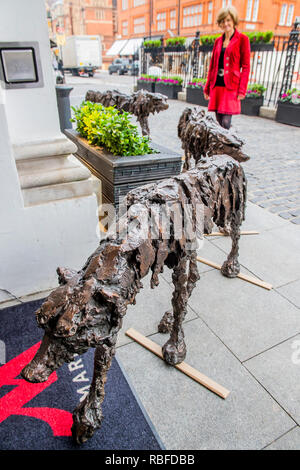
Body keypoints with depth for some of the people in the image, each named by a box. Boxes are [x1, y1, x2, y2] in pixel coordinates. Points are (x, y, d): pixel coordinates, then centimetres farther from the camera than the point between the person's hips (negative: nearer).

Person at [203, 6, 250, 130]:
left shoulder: (242, 39, 1)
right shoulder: (218, 41, 17)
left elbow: (246, 67, -3)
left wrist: (242, 90, -13)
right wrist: (207, 87, 16)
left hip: (231, 86, -5)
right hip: (216, 85, 5)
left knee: (226, 122, -13)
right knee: (218, 122, 5)